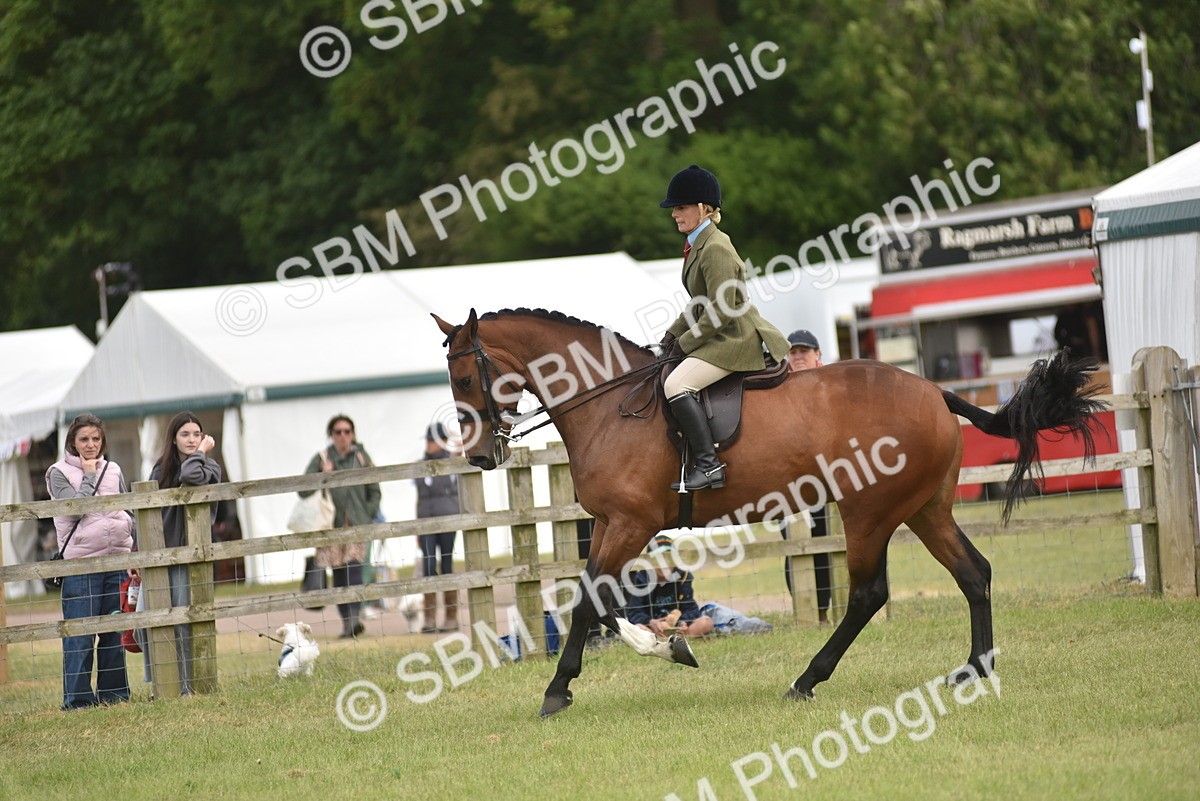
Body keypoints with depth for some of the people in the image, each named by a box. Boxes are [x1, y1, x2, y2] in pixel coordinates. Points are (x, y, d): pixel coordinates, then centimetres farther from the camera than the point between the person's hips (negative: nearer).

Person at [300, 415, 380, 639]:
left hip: (357, 525, -1)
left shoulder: (362, 458, 9)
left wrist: (368, 514, 2)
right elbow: (304, 491, 2)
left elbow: (374, 491, 15)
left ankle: (354, 617, -26)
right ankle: (346, 622, 9)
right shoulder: (321, 460, 6)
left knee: (354, 569, -17)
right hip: (332, 525, 1)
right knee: (339, 574, 2)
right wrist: (323, 476, -12)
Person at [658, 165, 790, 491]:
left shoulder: (716, 248, -18)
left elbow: (721, 311, -22)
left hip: (736, 339, -11)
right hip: (721, 338, 11)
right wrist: (674, 333, 10)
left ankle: (708, 465, -27)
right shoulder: (698, 244, 14)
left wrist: (685, 342, -14)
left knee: (676, 384, -25)